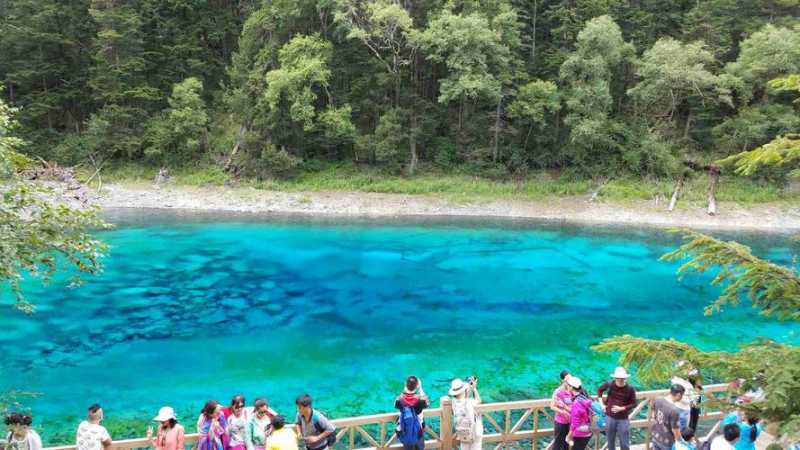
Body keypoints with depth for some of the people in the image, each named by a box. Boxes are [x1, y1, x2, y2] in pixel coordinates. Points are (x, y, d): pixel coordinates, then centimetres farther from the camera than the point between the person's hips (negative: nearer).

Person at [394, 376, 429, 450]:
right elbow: (427, 403, -3)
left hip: (405, 431, 1)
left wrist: (404, 390, -6)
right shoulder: (420, 399, -26)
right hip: (418, 430, -1)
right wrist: (420, 389, -1)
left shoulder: (400, 399, -24)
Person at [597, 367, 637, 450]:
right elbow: (599, 390, 10)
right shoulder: (610, 385, -10)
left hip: (623, 419, -2)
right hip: (610, 417, 2)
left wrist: (621, 408, -18)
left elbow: (633, 404, -6)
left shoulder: (630, 389, -14)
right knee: (610, 441, 17)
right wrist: (602, 404, 4)